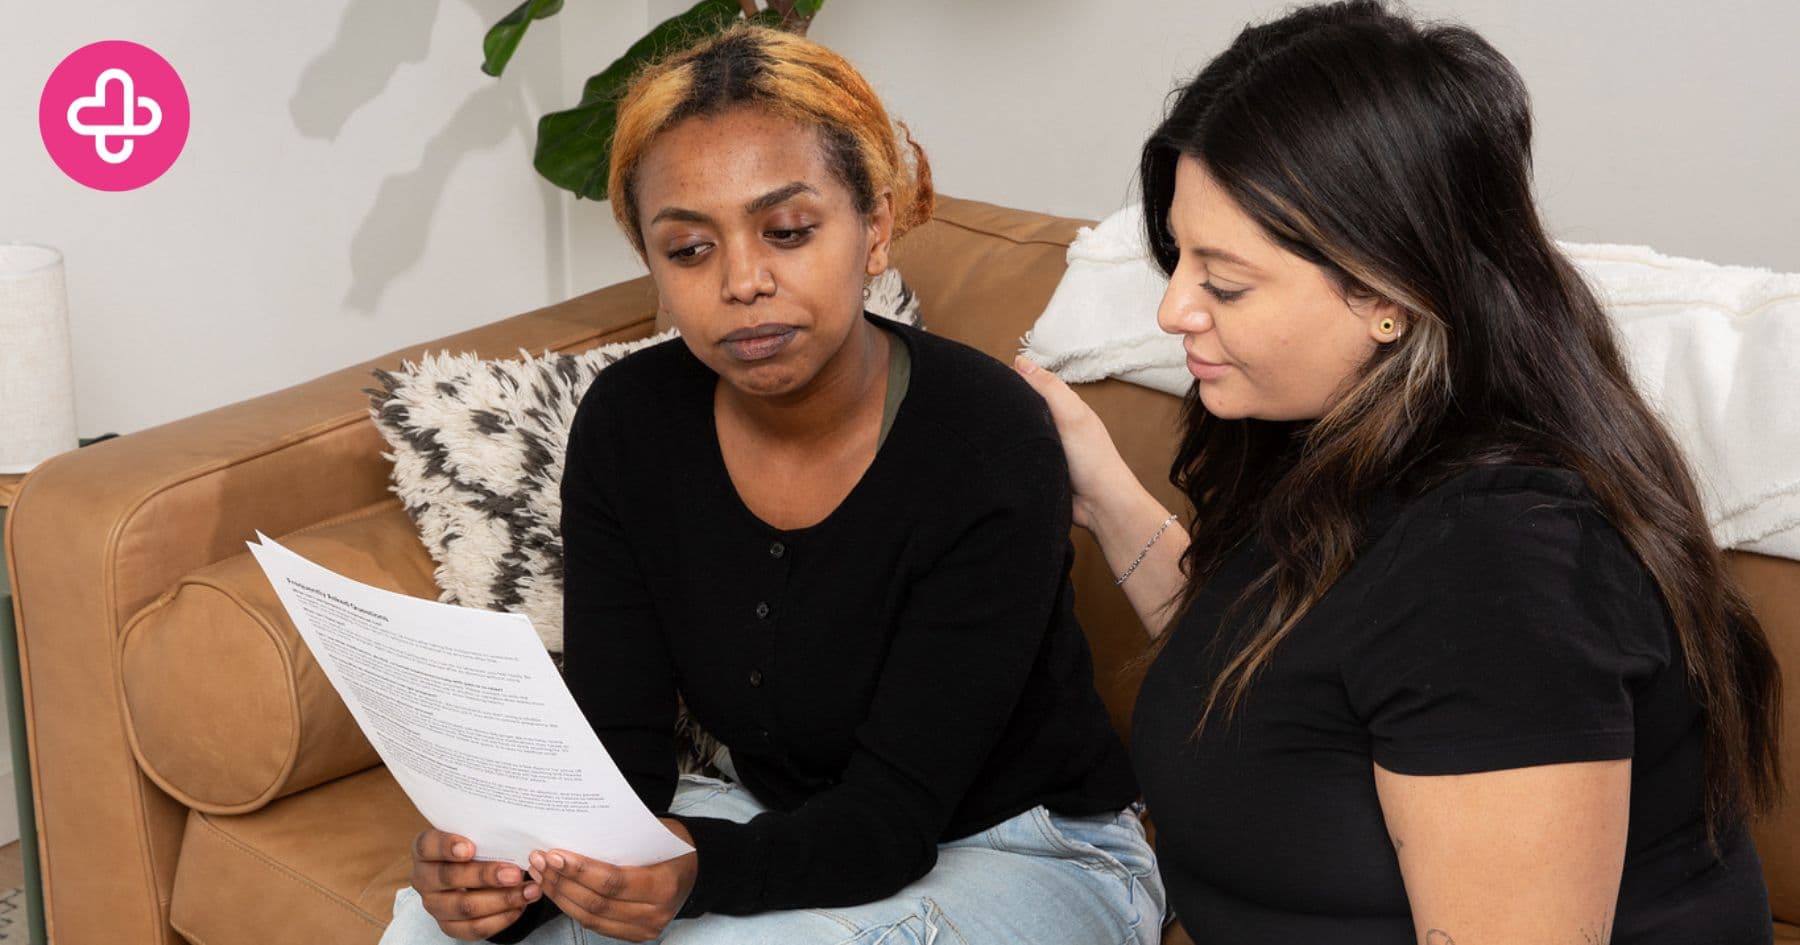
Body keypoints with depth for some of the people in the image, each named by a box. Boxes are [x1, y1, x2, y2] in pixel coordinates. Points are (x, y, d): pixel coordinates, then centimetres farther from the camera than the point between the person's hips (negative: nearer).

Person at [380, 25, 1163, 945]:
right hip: (781, 825, 4)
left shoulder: (988, 446, -25)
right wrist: (522, 860, -32)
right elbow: (616, 755, -9)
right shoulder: (627, 427, -10)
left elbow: (889, 818, -24)